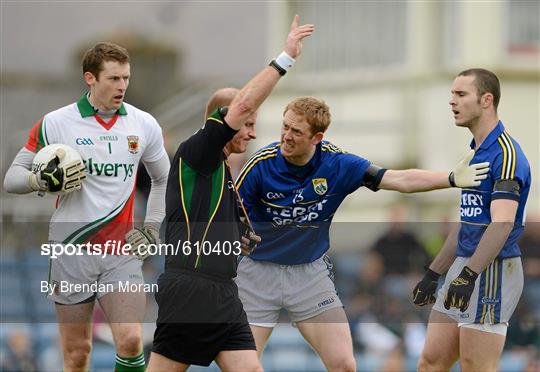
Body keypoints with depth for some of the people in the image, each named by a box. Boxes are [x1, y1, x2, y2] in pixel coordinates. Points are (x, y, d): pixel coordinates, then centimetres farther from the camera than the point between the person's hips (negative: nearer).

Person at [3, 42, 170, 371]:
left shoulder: (144, 125, 5)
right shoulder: (55, 123, -3)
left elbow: (164, 179, 20)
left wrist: (151, 230, 11)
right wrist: (42, 179, -19)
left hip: (122, 251, 1)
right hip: (72, 249, -1)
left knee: (131, 341, -14)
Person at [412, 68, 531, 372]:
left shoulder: (505, 153, -13)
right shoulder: (476, 153, 17)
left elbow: (502, 223, -24)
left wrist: (469, 275, -30)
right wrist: (434, 274, 25)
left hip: (493, 270, -10)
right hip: (464, 267, 10)